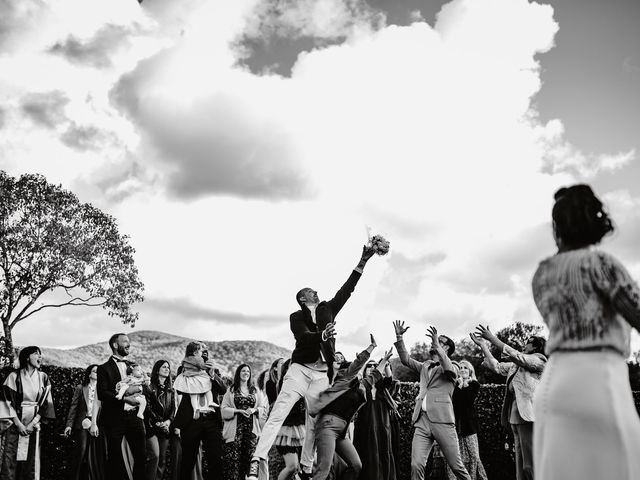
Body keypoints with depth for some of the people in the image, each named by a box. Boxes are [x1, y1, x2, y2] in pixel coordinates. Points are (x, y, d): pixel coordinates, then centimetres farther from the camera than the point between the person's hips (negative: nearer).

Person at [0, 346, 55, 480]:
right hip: (16, 422, -2)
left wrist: (32, 424, -7)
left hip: (34, 424, 2)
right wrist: (18, 424, -10)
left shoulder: (43, 377, 6)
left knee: (32, 458, -1)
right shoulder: (14, 376, -1)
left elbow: (46, 403, 3)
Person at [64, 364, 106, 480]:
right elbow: (73, 407, 4)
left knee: (97, 454, 0)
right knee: (81, 450, -7)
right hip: (83, 424, -1)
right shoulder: (80, 388, 8)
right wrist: (69, 425, -4)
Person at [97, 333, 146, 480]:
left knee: (141, 456, 4)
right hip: (114, 418, -4)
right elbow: (101, 394, -12)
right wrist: (124, 398, -19)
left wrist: (138, 388, -10)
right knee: (115, 458, 4)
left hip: (134, 417, 4)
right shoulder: (104, 368, 0)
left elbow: (146, 386, 13)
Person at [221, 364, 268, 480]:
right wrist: (238, 411, -12)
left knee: (249, 457, -3)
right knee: (233, 458, -10)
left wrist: (254, 410, -9)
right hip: (235, 428, -2)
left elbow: (264, 408, 10)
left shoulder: (256, 391, 16)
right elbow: (224, 410, 2)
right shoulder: (231, 390, 10)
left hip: (251, 428, 2)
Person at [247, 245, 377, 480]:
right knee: (278, 412, -14)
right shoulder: (296, 317, 5)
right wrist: (322, 335, -35)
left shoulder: (327, 310, 17)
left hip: (321, 373, 4)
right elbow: (304, 337, -14)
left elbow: (347, 289, 13)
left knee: (314, 423, 3)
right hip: (300, 369, -4)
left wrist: (363, 261, 8)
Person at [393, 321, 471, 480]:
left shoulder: (452, 368, 7)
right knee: (416, 466, -9)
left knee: (456, 466, 0)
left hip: (442, 420, -4)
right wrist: (399, 337, 9)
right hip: (422, 421, 4)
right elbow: (405, 359, 18)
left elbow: (449, 370, -16)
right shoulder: (424, 366, 24)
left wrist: (437, 345, -24)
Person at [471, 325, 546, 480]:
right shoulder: (516, 365, 25)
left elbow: (516, 356, -10)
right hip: (516, 417, 8)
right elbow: (496, 366, 24)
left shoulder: (539, 359, 2)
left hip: (528, 415, -8)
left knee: (530, 465, -12)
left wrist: (493, 339, -9)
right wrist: (482, 344, 23)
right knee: (520, 466, 7)